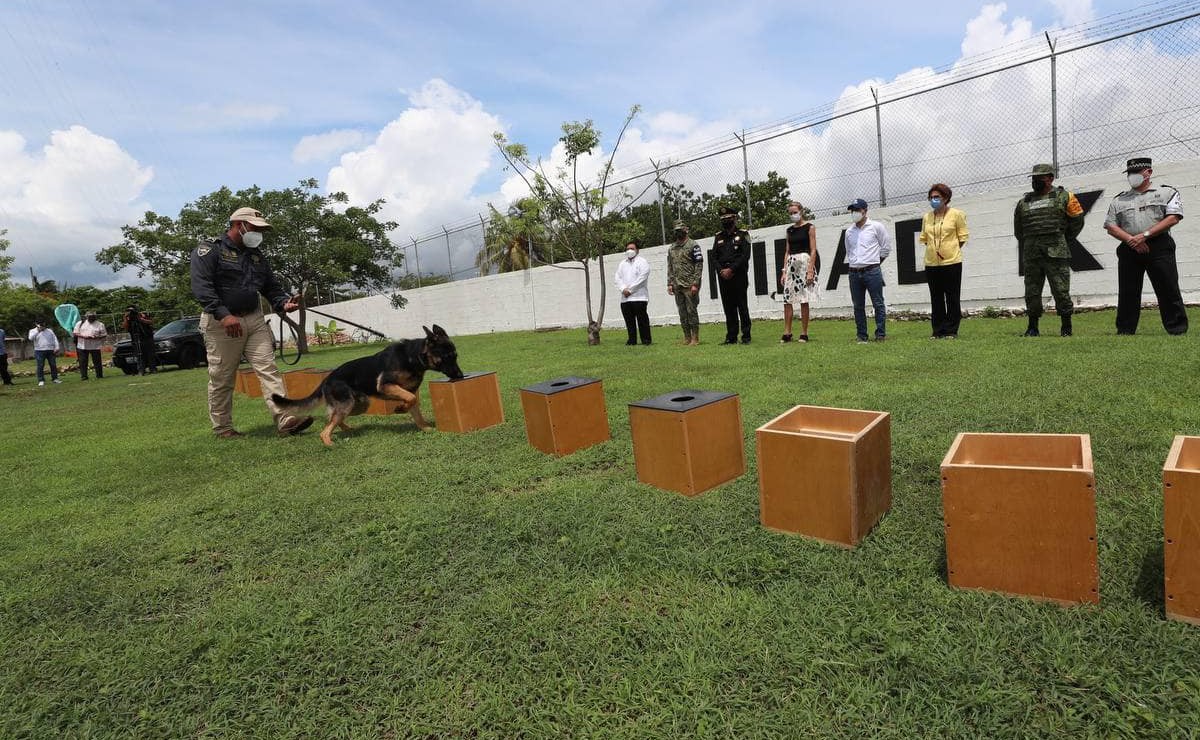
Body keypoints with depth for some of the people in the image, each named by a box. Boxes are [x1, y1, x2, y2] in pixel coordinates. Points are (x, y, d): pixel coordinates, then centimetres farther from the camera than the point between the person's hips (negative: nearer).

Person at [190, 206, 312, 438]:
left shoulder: (256, 255, 18)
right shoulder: (209, 250, -3)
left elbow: (271, 286, 21)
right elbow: (201, 286, -15)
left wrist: (283, 303, -1)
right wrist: (223, 314, -27)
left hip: (255, 319, 6)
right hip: (221, 323, -5)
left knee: (269, 369, -7)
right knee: (222, 379, 3)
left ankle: (285, 420, -14)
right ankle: (222, 428, 15)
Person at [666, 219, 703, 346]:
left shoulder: (693, 246, -3)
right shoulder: (671, 248, 15)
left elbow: (699, 265, -8)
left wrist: (695, 283, -15)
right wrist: (670, 283, 7)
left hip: (689, 285, -6)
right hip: (677, 286, 6)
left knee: (692, 311, -5)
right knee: (682, 313, 8)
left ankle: (695, 338, 1)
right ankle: (687, 338, 15)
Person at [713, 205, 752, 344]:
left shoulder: (742, 235, 3)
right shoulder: (718, 238, 15)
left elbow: (745, 255, -7)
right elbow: (714, 257, 10)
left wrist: (731, 269, -14)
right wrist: (722, 270, -7)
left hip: (739, 276, -4)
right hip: (723, 278, 4)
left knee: (742, 307, -2)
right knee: (729, 308, 6)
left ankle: (746, 336, 3)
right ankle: (731, 337, 11)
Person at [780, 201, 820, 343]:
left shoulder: (809, 227, 0)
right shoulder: (790, 230, 15)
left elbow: (813, 250, -6)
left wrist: (810, 270, -15)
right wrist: (784, 271, 6)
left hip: (805, 262, -5)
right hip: (791, 264, 5)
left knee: (804, 300, -4)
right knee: (787, 300, -3)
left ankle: (804, 334, 1)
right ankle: (787, 333, 1)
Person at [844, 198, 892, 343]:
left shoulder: (876, 227, 2)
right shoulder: (849, 231, 14)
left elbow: (886, 247, 6)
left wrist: (875, 263, 6)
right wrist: (852, 264, 13)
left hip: (872, 271, -4)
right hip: (854, 273, 4)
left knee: (878, 304, -3)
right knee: (858, 306, 6)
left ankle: (881, 334, 3)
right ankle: (861, 336, 12)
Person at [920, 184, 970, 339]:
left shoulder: (956, 214, -1)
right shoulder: (926, 217, 9)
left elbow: (963, 236, 1)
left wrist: (951, 251, -4)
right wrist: (933, 250, 4)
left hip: (952, 262, -4)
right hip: (931, 263, 4)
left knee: (952, 298, 2)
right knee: (936, 299, 7)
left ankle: (951, 331, 8)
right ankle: (938, 331, 13)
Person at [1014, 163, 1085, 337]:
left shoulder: (1063, 197, 6)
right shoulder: (1023, 202, 15)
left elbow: (1077, 221, 10)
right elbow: (1018, 230, 24)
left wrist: (1063, 238, 10)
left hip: (1056, 254, -3)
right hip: (1031, 255, 3)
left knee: (1061, 292, -2)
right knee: (1031, 293, 5)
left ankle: (1066, 328, 7)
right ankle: (1032, 328, 13)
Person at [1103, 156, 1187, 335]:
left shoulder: (1166, 192, 11)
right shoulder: (1118, 200, 19)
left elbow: (1173, 218, -2)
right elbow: (1110, 226, 9)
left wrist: (1145, 235, -14)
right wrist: (1132, 240, -8)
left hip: (1159, 247, -2)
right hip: (1129, 249, 2)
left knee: (1169, 291, -4)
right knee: (1127, 293, 3)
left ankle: (1178, 330, 0)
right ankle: (1124, 331, 9)